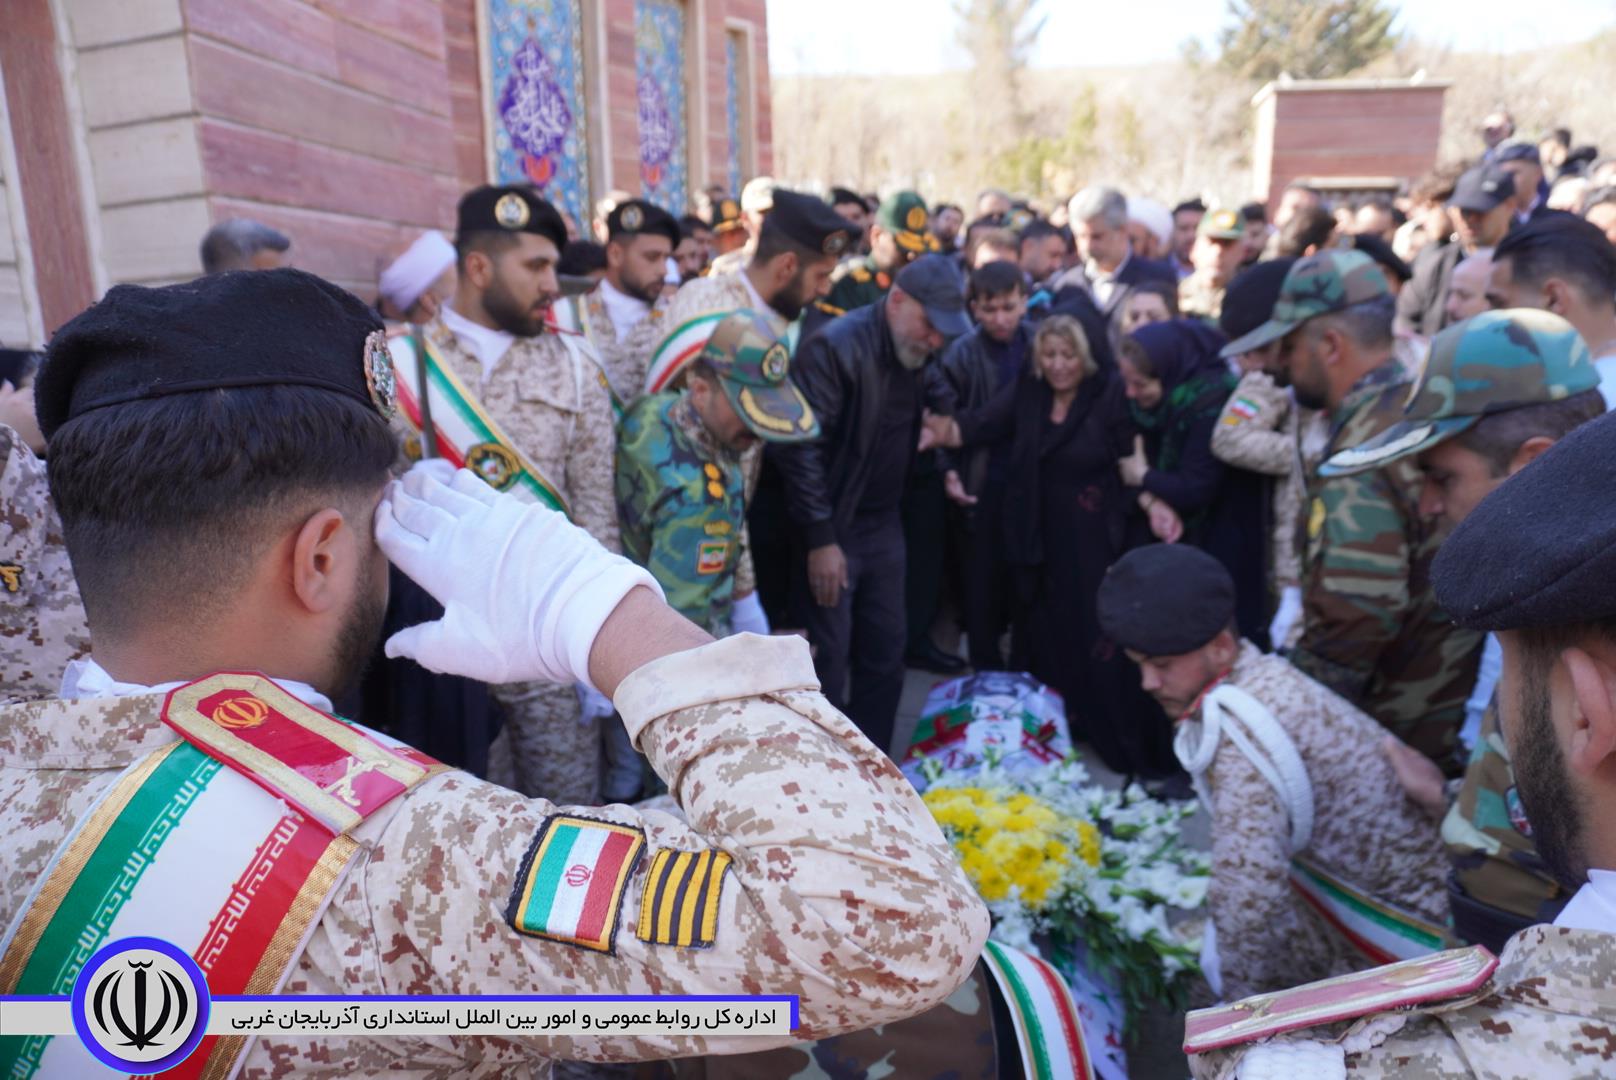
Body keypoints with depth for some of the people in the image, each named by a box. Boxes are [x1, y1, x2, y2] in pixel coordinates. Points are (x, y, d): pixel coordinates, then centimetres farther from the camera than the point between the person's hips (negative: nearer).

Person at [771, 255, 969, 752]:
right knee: (827, 660, 1)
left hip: (885, 525, 7)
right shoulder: (835, 347, -18)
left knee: (885, 653, 13)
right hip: (832, 529, -7)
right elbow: (798, 446, -22)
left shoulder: (921, 351, 5)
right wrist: (821, 538, -21)